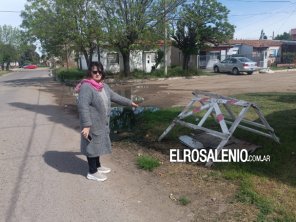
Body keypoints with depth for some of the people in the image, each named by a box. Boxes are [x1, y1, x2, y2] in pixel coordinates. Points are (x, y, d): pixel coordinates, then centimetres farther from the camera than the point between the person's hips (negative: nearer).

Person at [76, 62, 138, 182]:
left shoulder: (103, 86, 7)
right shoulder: (86, 87, -20)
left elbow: (114, 96, 19)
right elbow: (83, 107, -25)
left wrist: (129, 102, 25)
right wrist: (86, 125, -29)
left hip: (101, 123, 8)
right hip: (92, 124, -8)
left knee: (98, 144, 19)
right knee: (92, 145, 3)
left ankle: (97, 166, 36)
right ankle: (92, 172, 17)